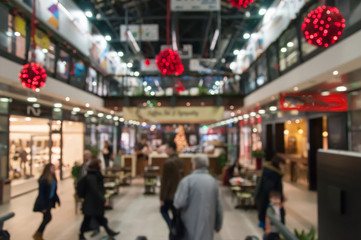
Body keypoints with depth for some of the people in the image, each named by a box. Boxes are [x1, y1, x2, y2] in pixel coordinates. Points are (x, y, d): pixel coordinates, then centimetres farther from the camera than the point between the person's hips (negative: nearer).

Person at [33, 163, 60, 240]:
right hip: (44, 202, -8)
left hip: (50, 201, 8)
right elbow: (41, 193, -19)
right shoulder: (43, 179, -20)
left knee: (46, 218, 12)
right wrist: (43, 206, -19)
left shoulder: (53, 178, 5)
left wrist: (57, 200, 10)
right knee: (48, 218, -7)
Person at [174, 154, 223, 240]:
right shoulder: (213, 181, 3)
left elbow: (180, 203, -18)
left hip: (191, 228, -3)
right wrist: (218, 225, 20)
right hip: (207, 226, 4)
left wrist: (177, 194, 3)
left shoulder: (187, 180, -12)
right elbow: (218, 207, 7)